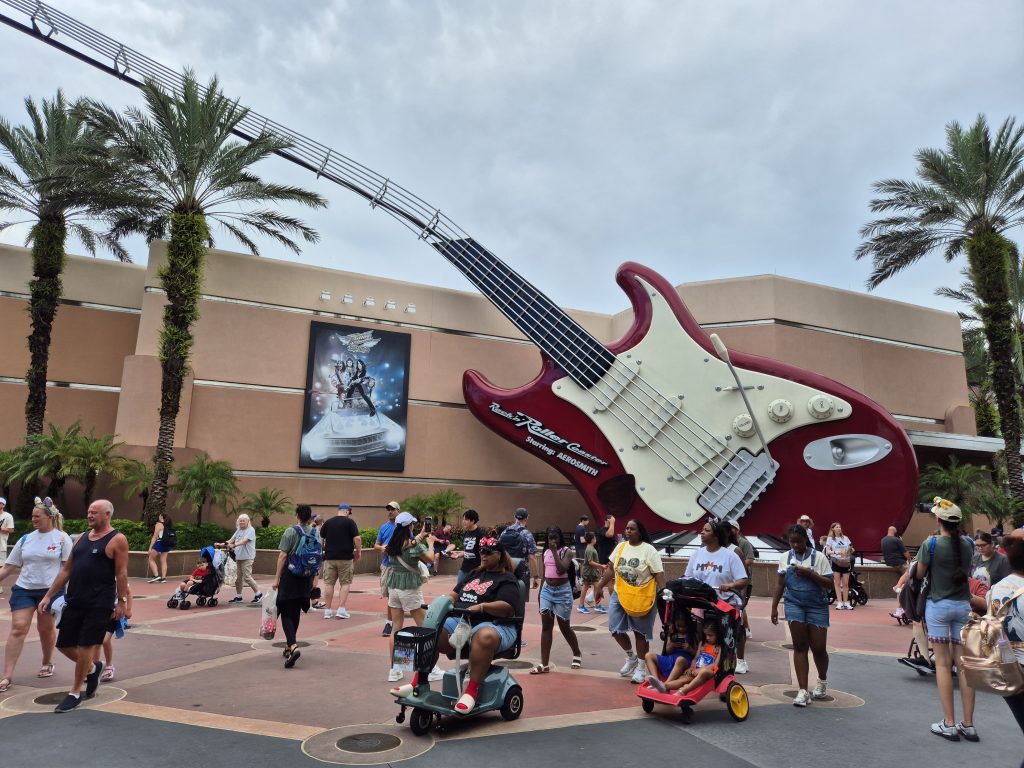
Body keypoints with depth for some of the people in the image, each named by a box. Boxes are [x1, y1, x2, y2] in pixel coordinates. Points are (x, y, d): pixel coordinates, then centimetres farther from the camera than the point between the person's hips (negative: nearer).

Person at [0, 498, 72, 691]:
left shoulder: (61, 538, -5)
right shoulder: (26, 539, 5)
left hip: (50, 590, -3)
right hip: (23, 589, 3)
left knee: (46, 628, 10)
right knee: (18, 628, -7)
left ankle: (47, 663, 33)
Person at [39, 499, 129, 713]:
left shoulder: (117, 540, -8)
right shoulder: (81, 538, 12)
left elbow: (121, 574, -11)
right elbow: (66, 569, 16)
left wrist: (121, 601, -14)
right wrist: (48, 595, 12)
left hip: (99, 605, -7)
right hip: (74, 602, 7)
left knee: (85, 647, -2)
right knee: (63, 645, 12)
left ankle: (75, 693, 16)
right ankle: (92, 668, 37)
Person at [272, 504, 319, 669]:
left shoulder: (291, 532, -10)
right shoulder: (316, 533, 3)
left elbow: (283, 556, -12)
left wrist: (276, 577, -6)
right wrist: (315, 578, 15)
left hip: (289, 576, -5)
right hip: (306, 579, 5)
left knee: (286, 613, -2)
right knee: (296, 613, 18)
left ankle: (293, 646, -20)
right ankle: (289, 646, 29)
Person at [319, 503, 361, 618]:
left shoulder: (328, 522, 7)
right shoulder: (350, 522, -4)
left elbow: (321, 538, 10)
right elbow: (357, 539, -11)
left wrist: (322, 552, 23)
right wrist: (358, 552, 1)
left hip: (329, 557, 3)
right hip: (345, 557, -3)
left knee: (329, 584, 9)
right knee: (345, 583, 5)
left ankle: (327, 610, 12)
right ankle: (341, 610, -2)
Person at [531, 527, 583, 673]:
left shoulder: (567, 551, -9)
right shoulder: (546, 552, 7)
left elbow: (562, 569, -25)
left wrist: (555, 551, -22)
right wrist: (540, 591, 19)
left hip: (562, 591, -5)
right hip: (547, 590, 5)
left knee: (564, 626, 7)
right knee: (546, 626, 0)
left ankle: (577, 654, 33)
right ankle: (544, 664, 3)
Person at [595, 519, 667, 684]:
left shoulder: (648, 550, -12)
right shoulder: (620, 547, 4)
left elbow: (659, 574, -14)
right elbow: (610, 569, 10)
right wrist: (600, 587, 10)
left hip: (642, 598, -5)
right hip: (619, 595, 5)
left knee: (640, 633, 7)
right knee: (615, 629, 4)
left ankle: (641, 667, 24)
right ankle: (631, 657, 31)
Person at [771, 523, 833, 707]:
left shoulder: (818, 557, -5)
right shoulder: (786, 558, 5)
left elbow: (829, 583, -6)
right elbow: (780, 584, 9)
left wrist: (809, 574, -20)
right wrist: (774, 607, 6)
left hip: (817, 606, -1)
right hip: (794, 604, 2)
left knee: (818, 647, 4)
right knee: (800, 647, -1)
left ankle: (822, 680, 35)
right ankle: (802, 691, 2)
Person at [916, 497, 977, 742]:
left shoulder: (931, 544, -12)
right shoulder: (967, 545, 0)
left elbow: (920, 573, -4)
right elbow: (965, 570, 11)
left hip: (939, 605, -4)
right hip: (963, 605, 4)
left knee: (943, 663, 2)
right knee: (963, 663, 7)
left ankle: (949, 724, 3)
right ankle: (968, 724, 11)